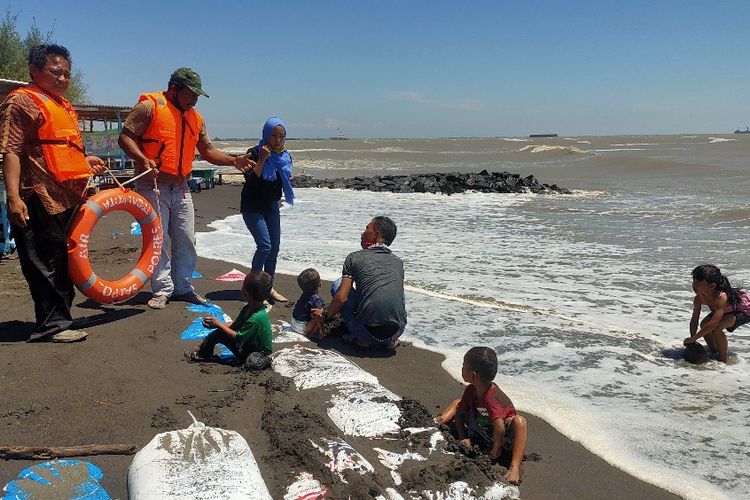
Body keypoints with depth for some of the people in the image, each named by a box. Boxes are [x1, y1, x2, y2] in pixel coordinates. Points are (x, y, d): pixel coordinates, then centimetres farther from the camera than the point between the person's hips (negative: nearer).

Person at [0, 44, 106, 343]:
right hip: (40, 200, -9)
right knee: (46, 263, -4)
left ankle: (59, 318, 26)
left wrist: (85, 161, 18)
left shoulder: (63, 106, 21)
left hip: (70, 199, 9)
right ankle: (51, 324, 4)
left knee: (65, 261, 15)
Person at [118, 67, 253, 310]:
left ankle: (183, 287, 20)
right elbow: (125, 137, -11)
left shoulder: (195, 117, 13)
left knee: (186, 240, 8)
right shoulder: (150, 106, -8)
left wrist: (233, 160, 1)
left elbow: (207, 150, 16)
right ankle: (162, 290, 7)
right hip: (153, 185, -6)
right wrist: (142, 159, -28)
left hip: (180, 188, 7)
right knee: (157, 240, -3)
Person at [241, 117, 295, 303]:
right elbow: (250, 179, -24)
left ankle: (268, 287, 19)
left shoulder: (285, 156, 4)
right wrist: (262, 159, -31)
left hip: (272, 206, 7)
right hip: (253, 207, -6)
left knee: (274, 247, 7)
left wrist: (290, 179, -6)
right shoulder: (255, 153, -14)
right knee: (265, 245, -16)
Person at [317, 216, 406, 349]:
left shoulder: (355, 257, 3)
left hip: (369, 332, -4)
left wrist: (326, 315, 17)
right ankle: (390, 340, 15)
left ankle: (362, 338, 8)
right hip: (397, 331, 4)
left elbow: (341, 297, -3)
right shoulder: (398, 262, 15)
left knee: (337, 284, 16)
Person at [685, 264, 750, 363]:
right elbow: (694, 320, -13)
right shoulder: (699, 298, -22)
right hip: (727, 310, 7)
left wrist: (693, 338, -42)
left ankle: (723, 360, -9)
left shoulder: (721, 297, -43)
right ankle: (713, 351, 16)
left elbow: (713, 324, -46)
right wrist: (692, 339, -21)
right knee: (704, 324, -10)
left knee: (716, 328, -27)